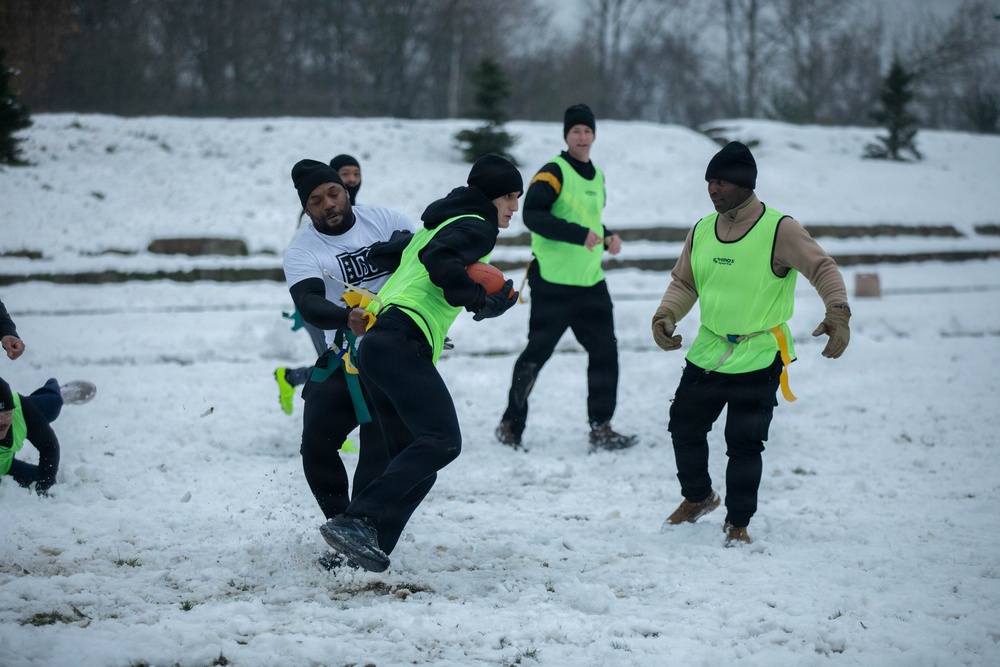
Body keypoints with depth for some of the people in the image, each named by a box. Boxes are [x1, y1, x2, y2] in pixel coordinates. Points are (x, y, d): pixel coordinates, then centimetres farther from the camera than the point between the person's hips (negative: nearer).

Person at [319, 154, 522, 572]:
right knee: (442, 441, -23)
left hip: (377, 346, 10)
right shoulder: (477, 226, 1)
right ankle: (354, 522, -31)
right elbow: (438, 260, -17)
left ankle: (354, 553, -4)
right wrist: (479, 300, -10)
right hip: (403, 343, -10)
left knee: (417, 467, 6)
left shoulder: (442, 222, 31)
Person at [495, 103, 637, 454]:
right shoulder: (553, 172, -10)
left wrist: (607, 237, 8)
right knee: (536, 354, 0)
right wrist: (580, 234, -27)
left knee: (605, 351, 2)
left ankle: (601, 429, 7)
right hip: (553, 283, -7)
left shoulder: (596, 176, 15)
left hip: (590, 282, 7)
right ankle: (511, 425, 13)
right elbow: (533, 215, -22)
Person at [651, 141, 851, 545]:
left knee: (744, 443, -5)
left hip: (759, 360, -5)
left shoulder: (779, 230, -11)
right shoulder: (701, 232, 7)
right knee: (684, 427, 13)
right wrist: (665, 315, -4)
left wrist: (838, 311, -32)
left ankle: (738, 520, 14)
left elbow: (823, 269, -15)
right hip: (706, 355, 6)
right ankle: (698, 497, 38)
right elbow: (684, 282, 15)